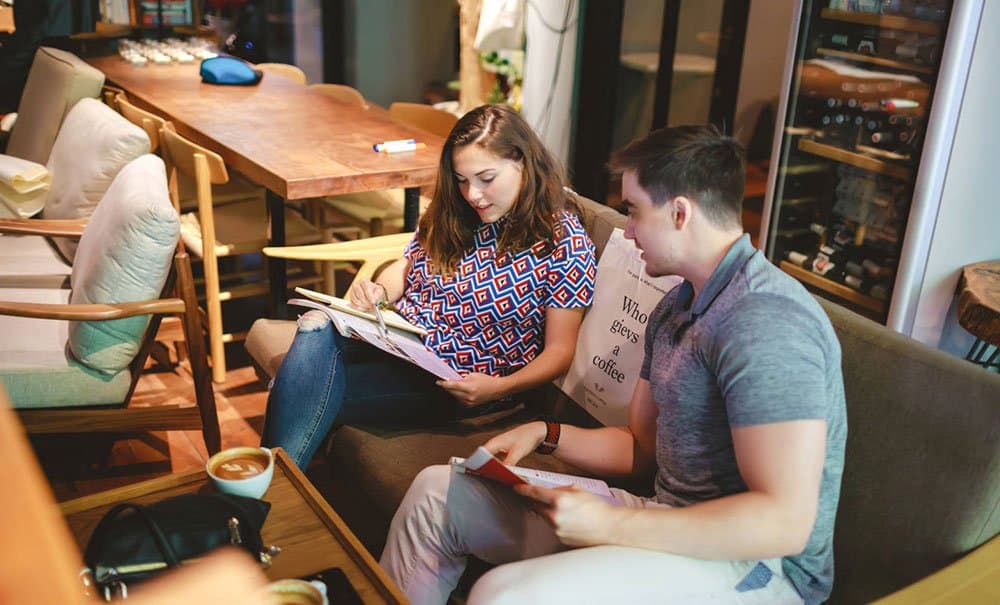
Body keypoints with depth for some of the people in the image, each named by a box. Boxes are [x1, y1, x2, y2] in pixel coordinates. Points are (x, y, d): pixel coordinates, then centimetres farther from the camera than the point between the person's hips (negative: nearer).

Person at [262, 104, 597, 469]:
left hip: (460, 381, -5)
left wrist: (498, 388, -24)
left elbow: (559, 350, -8)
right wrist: (379, 291, -4)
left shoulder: (564, 242, -9)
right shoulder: (453, 212, 8)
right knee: (317, 331, -29)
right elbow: (408, 266, 20)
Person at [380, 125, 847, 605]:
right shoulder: (676, 308, 11)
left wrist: (610, 526, -25)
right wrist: (545, 434, 3)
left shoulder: (764, 321, -21)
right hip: (673, 524, 9)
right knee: (437, 491, 9)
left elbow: (785, 521, -26)